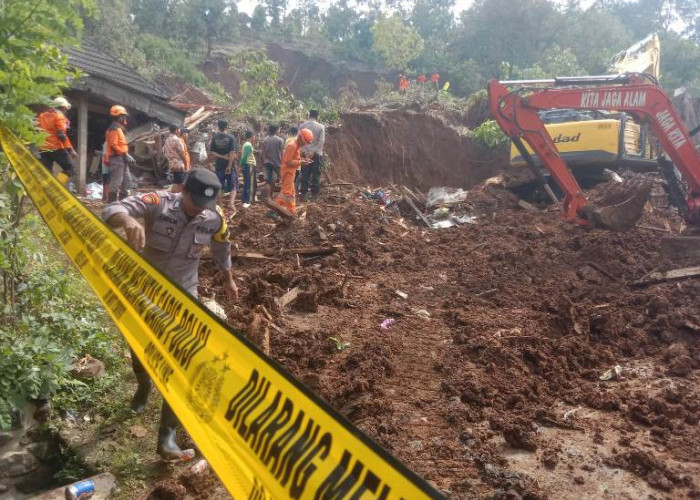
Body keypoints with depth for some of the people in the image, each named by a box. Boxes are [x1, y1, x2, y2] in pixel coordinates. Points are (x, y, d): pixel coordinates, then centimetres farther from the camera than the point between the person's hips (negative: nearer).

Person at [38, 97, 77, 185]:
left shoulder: (42, 116, 19)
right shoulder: (59, 116, -4)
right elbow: (61, 135, -16)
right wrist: (70, 149, -18)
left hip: (43, 149, 7)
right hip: (56, 148, -7)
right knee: (70, 167, 2)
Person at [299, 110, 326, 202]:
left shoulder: (302, 126, 1)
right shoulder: (320, 127, -4)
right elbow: (321, 141, -10)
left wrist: (303, 151, -4)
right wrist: (314, 151, -10)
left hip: (305, 153, 2)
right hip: (316, 154, -2)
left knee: (304, 175, 6)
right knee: (316, 175, 4)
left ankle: (304, 195, 5)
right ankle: (315, 195, 5)